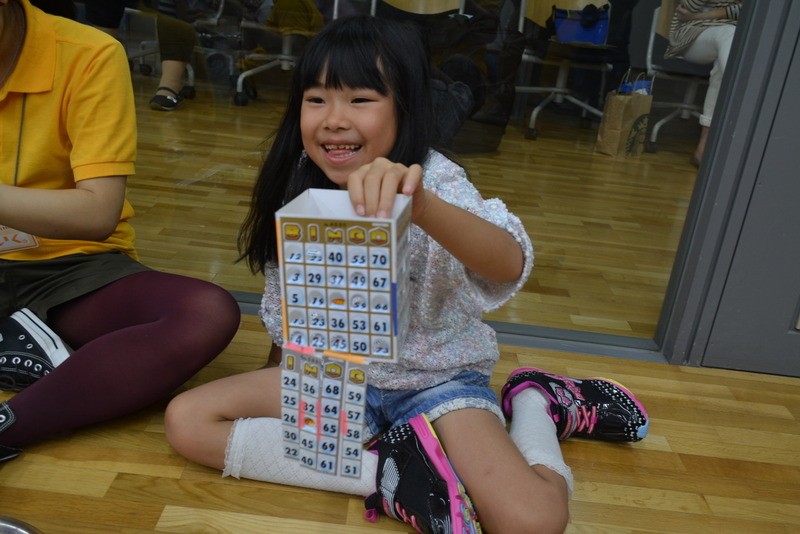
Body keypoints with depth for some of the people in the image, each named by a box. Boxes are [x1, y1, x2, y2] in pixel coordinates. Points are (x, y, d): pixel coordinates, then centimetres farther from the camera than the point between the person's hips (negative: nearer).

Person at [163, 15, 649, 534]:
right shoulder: (298, 188, -6)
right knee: (186, 419, -10)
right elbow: (284, 305, 9)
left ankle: (533, 404, 8)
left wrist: (419, 203, -61)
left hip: (436, 378, -4)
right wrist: (279, 375, 18)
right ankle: (380, 474, -11)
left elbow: (509, 265, -43)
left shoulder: (434, 180, -22)